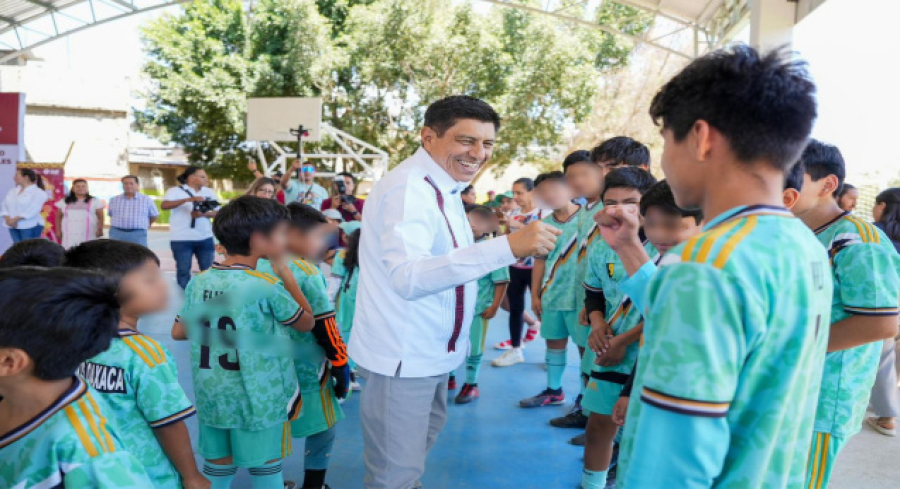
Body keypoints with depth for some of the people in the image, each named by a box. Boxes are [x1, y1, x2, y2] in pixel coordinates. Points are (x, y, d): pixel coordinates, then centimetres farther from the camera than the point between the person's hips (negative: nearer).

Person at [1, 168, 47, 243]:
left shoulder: (38, 193, -7)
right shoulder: (13, 190, 14)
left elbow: (32, 210, -17)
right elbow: (4, 205, 9)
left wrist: (16, 219, -19)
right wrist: (8, 219, -8)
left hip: (30, 226, -6)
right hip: (13, 227, 6)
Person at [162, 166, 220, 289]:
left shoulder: (209, 192, 11)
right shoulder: (176, 191, -2)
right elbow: (164, 205, -19)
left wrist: (203, 214, -12)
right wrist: (188, 199, -27)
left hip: (205, 238, 4)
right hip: (182, 239, -3)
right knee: (183, 271, 3)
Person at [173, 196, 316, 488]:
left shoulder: (199, 282, -2)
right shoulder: (266, 286, -18)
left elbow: (178, 332, 8)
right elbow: (307, 323, -4)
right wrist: (285, 272, -4)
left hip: (213, 396, 5)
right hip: (258, 399, -5)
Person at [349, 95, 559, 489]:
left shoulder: (442, 186, 10)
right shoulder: (409, 188, -24)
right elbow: (407, 276, -41)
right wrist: (507, 246, -47)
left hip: (430, 352, 10)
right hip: (402, 357, -10)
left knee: (419, 443, 29)